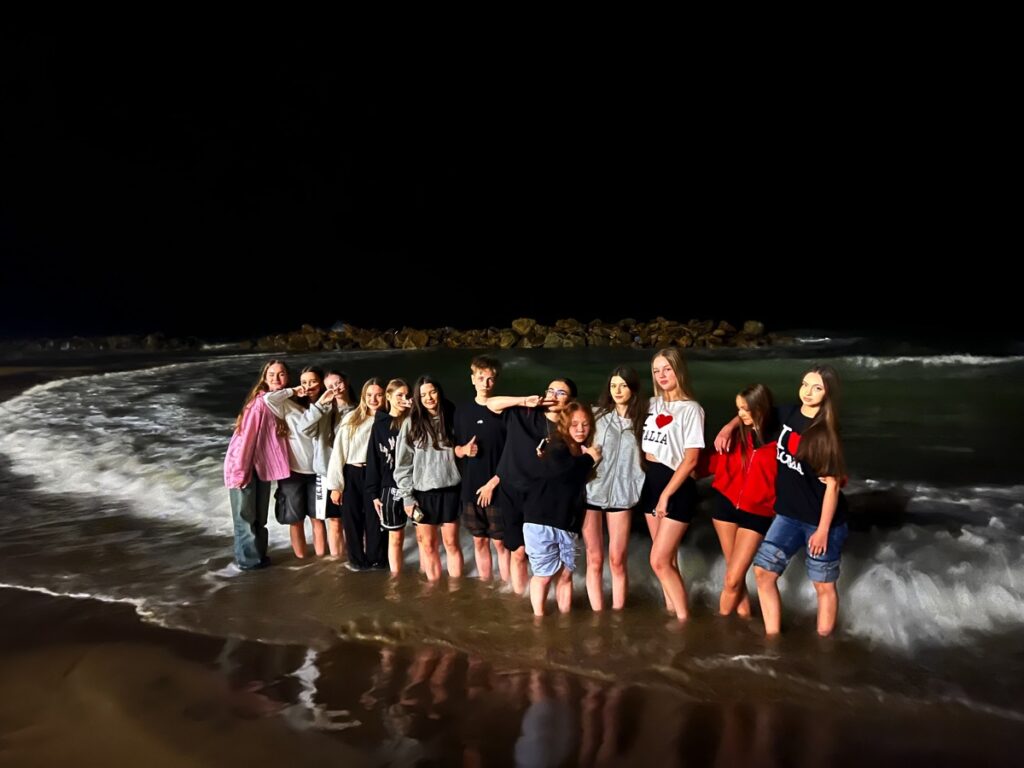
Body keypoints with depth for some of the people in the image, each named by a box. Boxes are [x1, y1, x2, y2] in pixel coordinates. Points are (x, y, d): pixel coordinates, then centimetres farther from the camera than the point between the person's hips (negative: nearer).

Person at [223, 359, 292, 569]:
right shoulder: (260, 402, -19)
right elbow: (246, 435, -20)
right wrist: (240, 470, -20)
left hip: (263, 466, 7)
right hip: (244, 465, -7)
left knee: (260, 515, 16)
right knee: (245, 515, 4)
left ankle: (258, 555, 28)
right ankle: (249, 558, 16)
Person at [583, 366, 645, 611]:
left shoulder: (641, 421, 5)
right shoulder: (597, 415, 4)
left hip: (621, 495, 0)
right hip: (590, 492, 0)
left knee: (617, 561, 2)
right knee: (594, 560, 3)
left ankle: (617, 614, 14)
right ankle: (597, 615, 11)